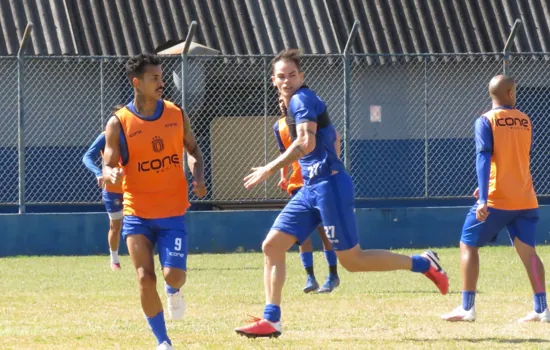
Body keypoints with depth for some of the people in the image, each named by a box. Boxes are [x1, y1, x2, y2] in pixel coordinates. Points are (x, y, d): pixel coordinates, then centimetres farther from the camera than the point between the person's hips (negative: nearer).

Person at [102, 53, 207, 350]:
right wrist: (111, 174, -29)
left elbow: (193, 150, 15)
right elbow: (108, 168, -4)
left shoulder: (176, 115, 1)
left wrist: (198, 178, -3)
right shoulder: (119, 124, -7)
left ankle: (173, 291, 27)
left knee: (174, 274, -12)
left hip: (173, 213, 1)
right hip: (137, 214, -1)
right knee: (145, 278, -9)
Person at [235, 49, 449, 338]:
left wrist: (269, 170, -23)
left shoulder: (301, 100, -10)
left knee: (352, 260, -6)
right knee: (272, 246, 3)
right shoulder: (301, 102, 18)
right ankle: (271, 320, 4)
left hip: (329, 186, -10)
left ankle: (423, 264, 4)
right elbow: (332, 137, 29)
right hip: (311, 189, 10)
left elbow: (307, 142, -25)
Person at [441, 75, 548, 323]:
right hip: (525, 199, 4)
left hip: (496, 199, -4)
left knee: (468, 245, 6)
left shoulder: (486, 121, -5)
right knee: (528, 250, 9)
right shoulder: (526, 122, 10)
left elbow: (484, 158, -16)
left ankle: (467, 308, 0)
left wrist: (484, 198, -23)